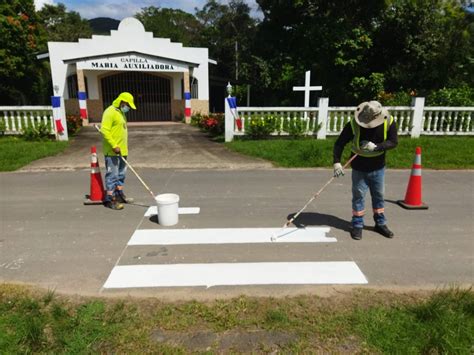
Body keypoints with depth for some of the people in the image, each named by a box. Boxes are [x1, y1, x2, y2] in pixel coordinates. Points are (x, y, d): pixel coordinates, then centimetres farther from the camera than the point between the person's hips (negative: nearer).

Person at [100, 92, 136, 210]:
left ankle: (120, 195, 27)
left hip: (122, 150, 10)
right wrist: (114, 146, -24)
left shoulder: (121, 112, 17)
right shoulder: (110, 112, -14)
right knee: (112, 175, -5)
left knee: (121, 174, 16)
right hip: (112, 151, -10)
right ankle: (110, 199, 1)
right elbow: (104, 130, -21)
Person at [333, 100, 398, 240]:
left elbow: (393, 142, -11)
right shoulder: (353, 124, -20)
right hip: (359, 168, -2)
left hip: (378, 168, 2)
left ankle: (381, 224, 33)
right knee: (358, 196, 6)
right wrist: (337, 162, -25)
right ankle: (357, 225, 20)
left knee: (379, 196, 15)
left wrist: (376, 146, -27)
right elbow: (339, 143, -15)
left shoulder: (389, 122, -14)